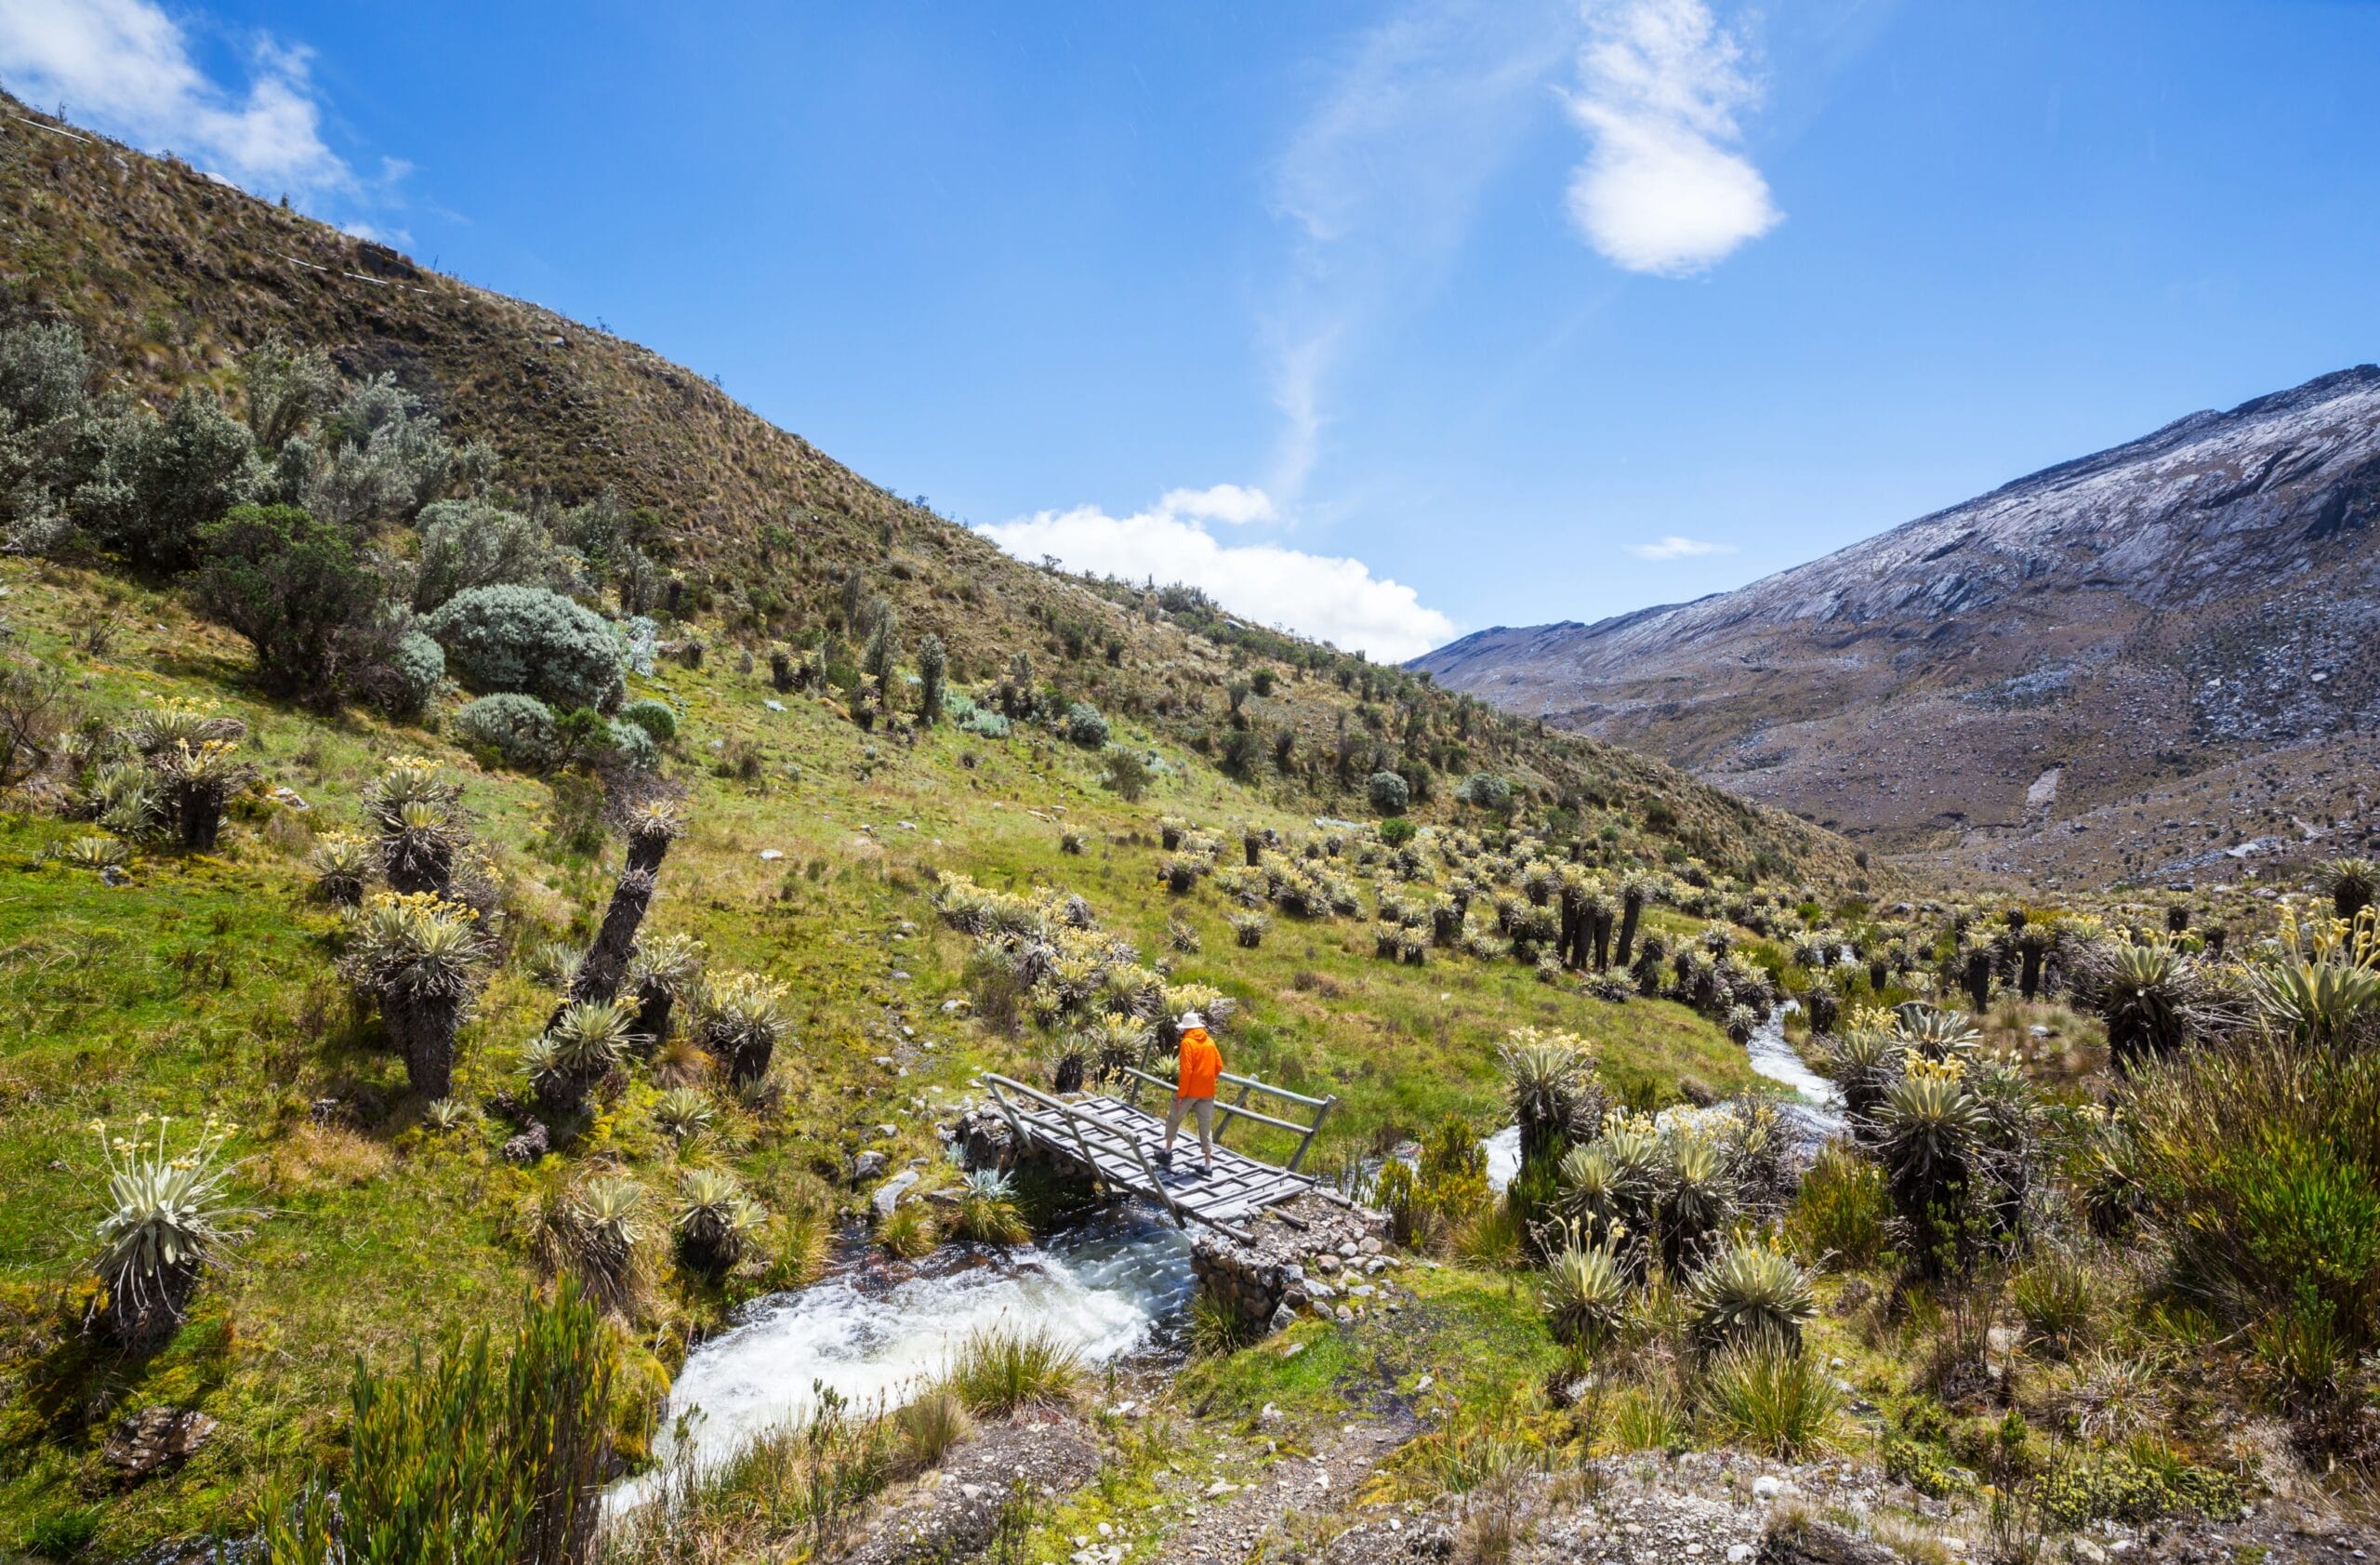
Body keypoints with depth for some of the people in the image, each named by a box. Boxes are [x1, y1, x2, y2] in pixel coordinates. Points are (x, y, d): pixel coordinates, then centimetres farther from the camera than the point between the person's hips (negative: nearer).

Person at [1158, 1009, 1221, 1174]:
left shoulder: (1188, 1042, -13)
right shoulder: (1210, 1041, 6)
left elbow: (1186, 1070, -18)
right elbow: (1218, 1067, 9)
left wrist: (1180, 1094, -13)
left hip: (1190, 1091, -5)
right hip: (1207, 1092, 5)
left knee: (1173, 1118, 17)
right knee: (1206, 1126, 9)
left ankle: (1167, 1152, 25)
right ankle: (1208, 1165, 8)